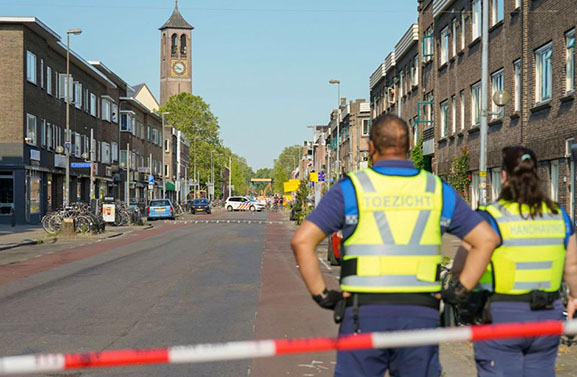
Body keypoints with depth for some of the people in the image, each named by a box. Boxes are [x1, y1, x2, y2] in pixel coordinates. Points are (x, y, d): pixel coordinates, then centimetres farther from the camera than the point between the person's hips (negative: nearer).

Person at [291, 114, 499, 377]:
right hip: (421, 313, 3)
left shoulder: (351, 188, -1)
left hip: (364, 313, -2)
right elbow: (487, 239, 8)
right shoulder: (437, 190, 8)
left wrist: (321, 294, -2)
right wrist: (461, 291, 7)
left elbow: (302, 241, -9)